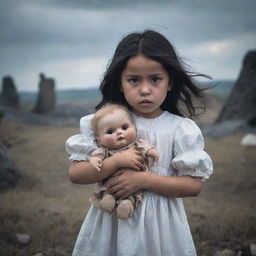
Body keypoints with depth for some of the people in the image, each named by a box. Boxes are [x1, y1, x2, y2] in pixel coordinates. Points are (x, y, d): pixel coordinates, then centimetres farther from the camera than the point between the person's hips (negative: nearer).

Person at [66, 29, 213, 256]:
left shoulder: (180, 128, -8)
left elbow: (194, 185, -11)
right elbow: (75, 174, -7)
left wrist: (142, 179, -20)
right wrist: (116, 161, -22)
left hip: (158, 223, 0)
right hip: (110, 222, 1)